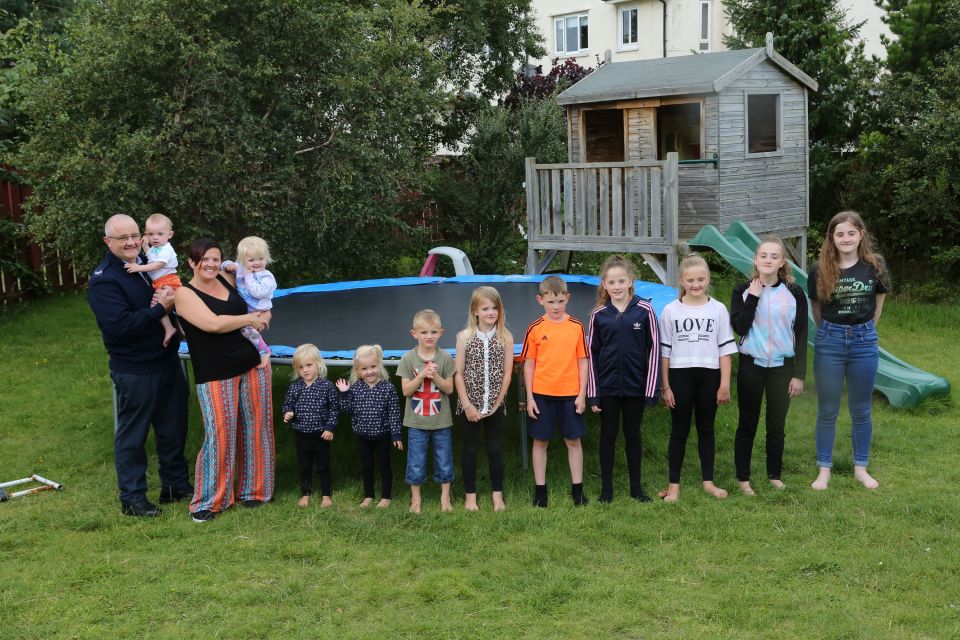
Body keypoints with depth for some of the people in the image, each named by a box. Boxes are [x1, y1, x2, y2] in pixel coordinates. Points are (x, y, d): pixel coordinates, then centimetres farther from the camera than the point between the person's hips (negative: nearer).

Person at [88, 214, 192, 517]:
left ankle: (176, 484, 32)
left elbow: (175, 294, 16)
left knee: (173, 428, 17)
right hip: (134, 372, -7)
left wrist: (172, 298, -8)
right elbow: (119, 326, -25)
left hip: (168, 361, 7)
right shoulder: (104, 280, -16)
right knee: (132, 434, 6)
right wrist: (160, 308, -22)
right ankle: (131, 497, 18)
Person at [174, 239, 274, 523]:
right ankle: (208, 501, 9)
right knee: (219, 434, -6)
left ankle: (251, 489, 25)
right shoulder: (185, 293, -8)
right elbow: (213, 323, -22)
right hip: (216, 374, -5)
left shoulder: (227, 279, 7)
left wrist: (264, 314, 5)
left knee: (255, 428, 9)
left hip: (253, 364, 6)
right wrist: (250, 319, -11)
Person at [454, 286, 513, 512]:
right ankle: (470, 495, 20)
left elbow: (507, 373, -2)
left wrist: (496, 403, -6)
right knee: (470, 448, 9)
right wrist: (467, 405, -9)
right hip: (470, 404, -1)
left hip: (495, 404, 1)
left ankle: (497, 494, 21)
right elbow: (459, 374, -4)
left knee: (495, 448, 10)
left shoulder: (505, 337, -3)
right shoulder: (465, 337, -5)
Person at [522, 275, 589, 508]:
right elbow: (529, 364, 1)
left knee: (573, 440, 8)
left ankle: (577, 489, 19)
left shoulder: (576, 326, 0)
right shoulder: (535, 328, -3)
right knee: (540, 441, 7)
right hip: (542, 394, -1)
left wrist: (582, 394, -1)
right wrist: (529, 397, -2)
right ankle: (540, 491, 17)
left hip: (570, 394, 1)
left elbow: (582, 361, 3)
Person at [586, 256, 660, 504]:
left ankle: (636, 487, 23)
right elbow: (591, 353, 1)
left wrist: (651, 388, -6)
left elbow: (654, 349, -3)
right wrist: (593, 393, -1)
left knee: (634, 434, 11)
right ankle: (606, 488, 19)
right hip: (607, 386, 1)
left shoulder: (644, 310, -6)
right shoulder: (599, 314, -2)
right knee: (608, 435, 9)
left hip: (635, 385, -1)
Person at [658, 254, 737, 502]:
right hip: (680, 376, -1)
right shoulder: (670, 311, -1)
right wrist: (665, 386, -1)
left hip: (709, 376, 1)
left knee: (706, 429, 11)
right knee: (679, 431, 5)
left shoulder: (718, 310, 1)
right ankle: (674, 484, 12)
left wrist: (725, 384, -1)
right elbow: (664, 351, 1)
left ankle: (708, 481, 21)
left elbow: (725, 349, 3)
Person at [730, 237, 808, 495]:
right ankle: (743, 478, 17)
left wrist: (799, 374, -2)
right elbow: (739, 327, -14)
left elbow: (801, 336, 0)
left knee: (777, 424, 8)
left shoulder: (794, 293, -2)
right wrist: (753, 297, -17)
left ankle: (775, 475, 24)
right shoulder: (743, 290, -2)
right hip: (751, 365, 0)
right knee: (747, 424, 7)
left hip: (782, 366, 0)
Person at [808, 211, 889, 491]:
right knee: (827, 411, 7)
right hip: (829, 341, -1)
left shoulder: (874, 267, -5)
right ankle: (824, 470, 19)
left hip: (864, 341, 1)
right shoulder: (820, 270, -7)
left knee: (861, 411, 12)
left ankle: (861, 468, 26)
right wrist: (831, 333, 8)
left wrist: (862, 331, 11)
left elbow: (877, 306, 8)